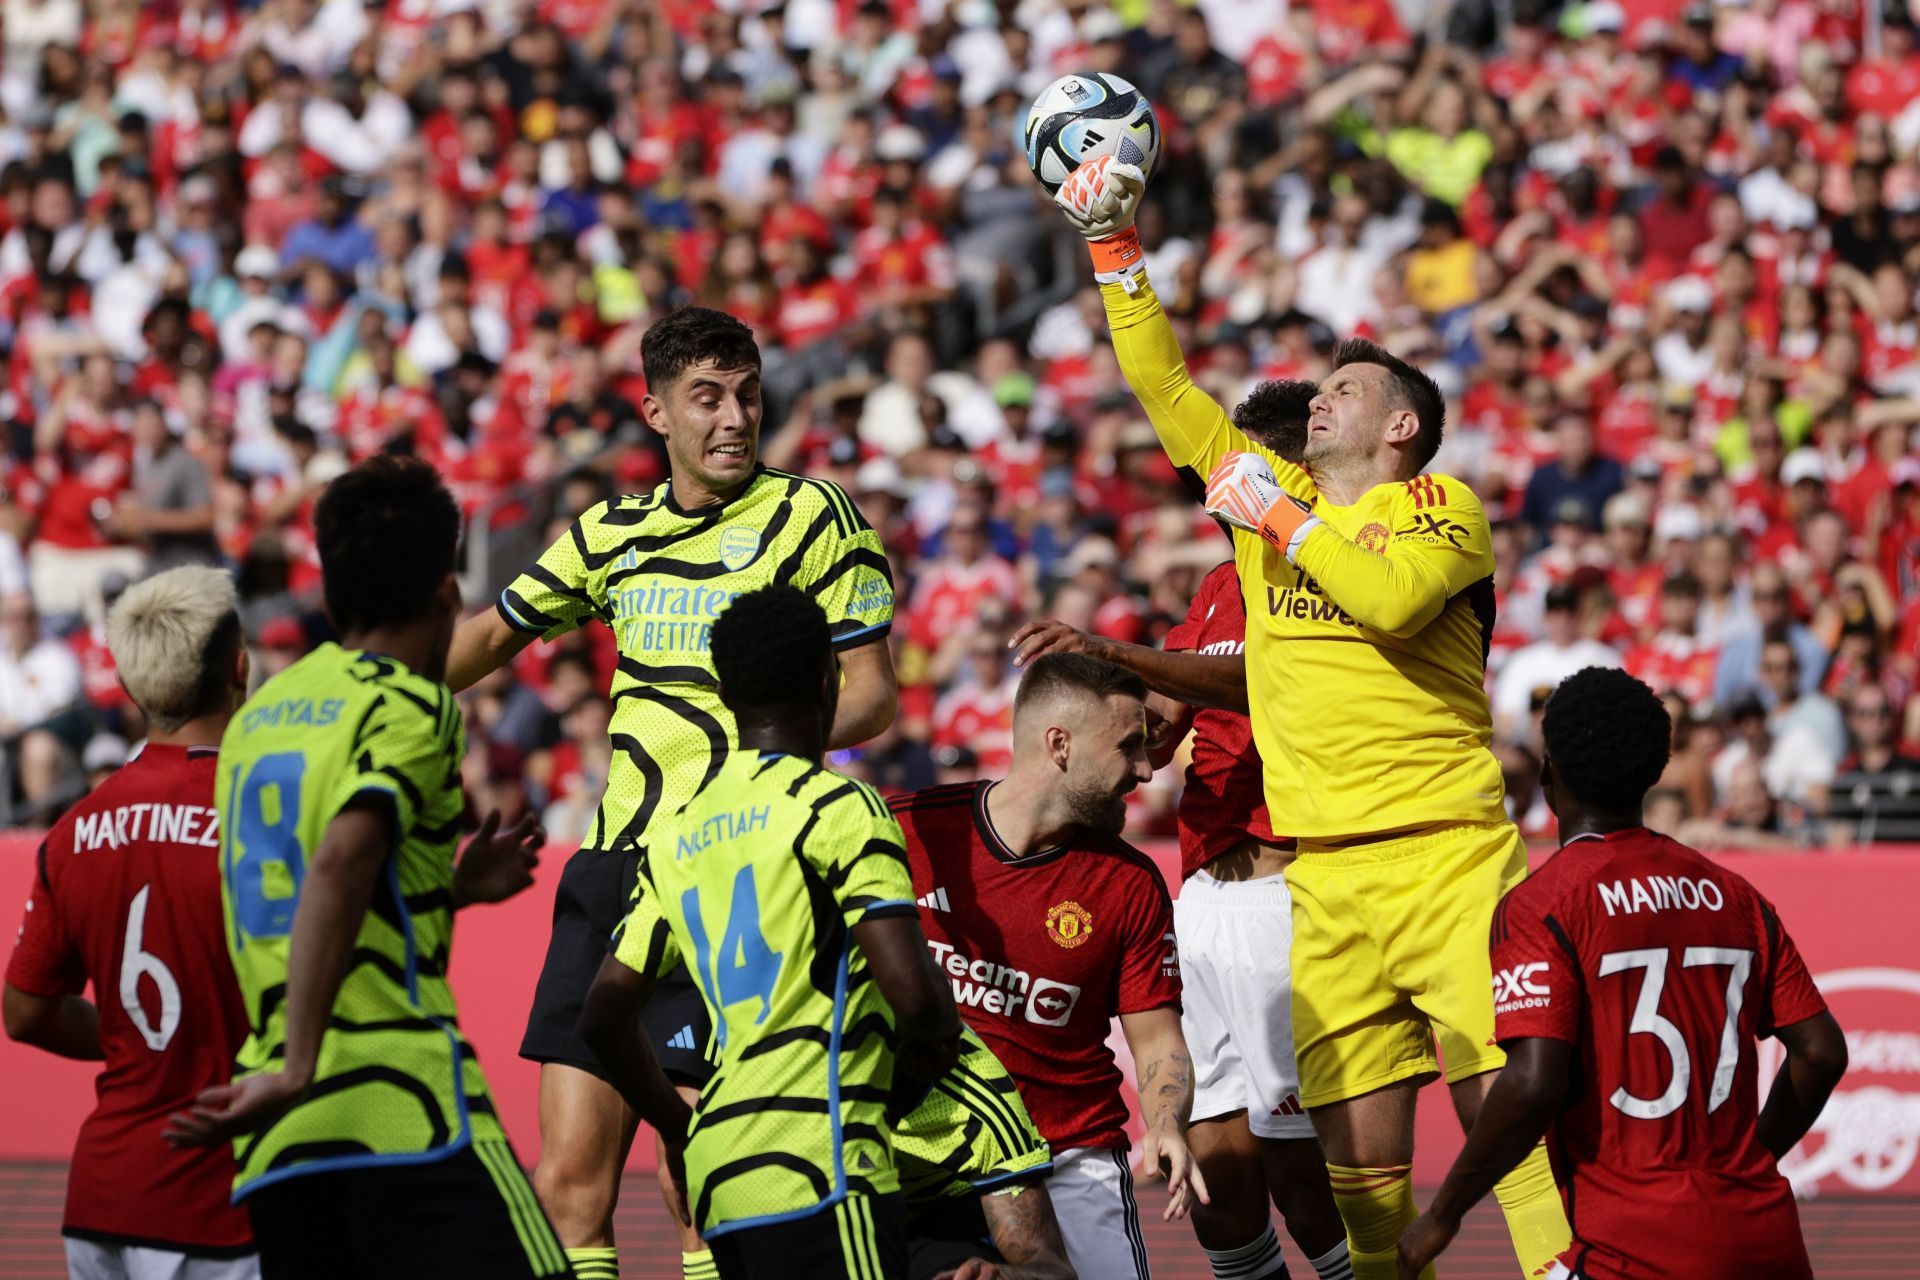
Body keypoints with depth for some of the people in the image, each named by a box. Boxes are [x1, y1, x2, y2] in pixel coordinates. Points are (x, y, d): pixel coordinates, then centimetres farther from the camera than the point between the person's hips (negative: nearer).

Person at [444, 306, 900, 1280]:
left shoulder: (811, 517, 1)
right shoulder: (613, 532, 16)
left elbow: (871, 689, -2)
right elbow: (494, 633, 28)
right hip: (614, 868, 5)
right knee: (567, 1181, 0)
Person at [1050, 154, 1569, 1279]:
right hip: (1324, 873, 4)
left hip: (1450, 850, -4)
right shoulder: (1270, 486, 18)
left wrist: (1282, 517, -5)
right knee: (1361, 1147, -1)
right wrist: (1114, 245, 15)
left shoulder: (1443, 508, 4)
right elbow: (1164, 385, 20)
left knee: (1506, 1102, -14)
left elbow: (1388, 597, -16)